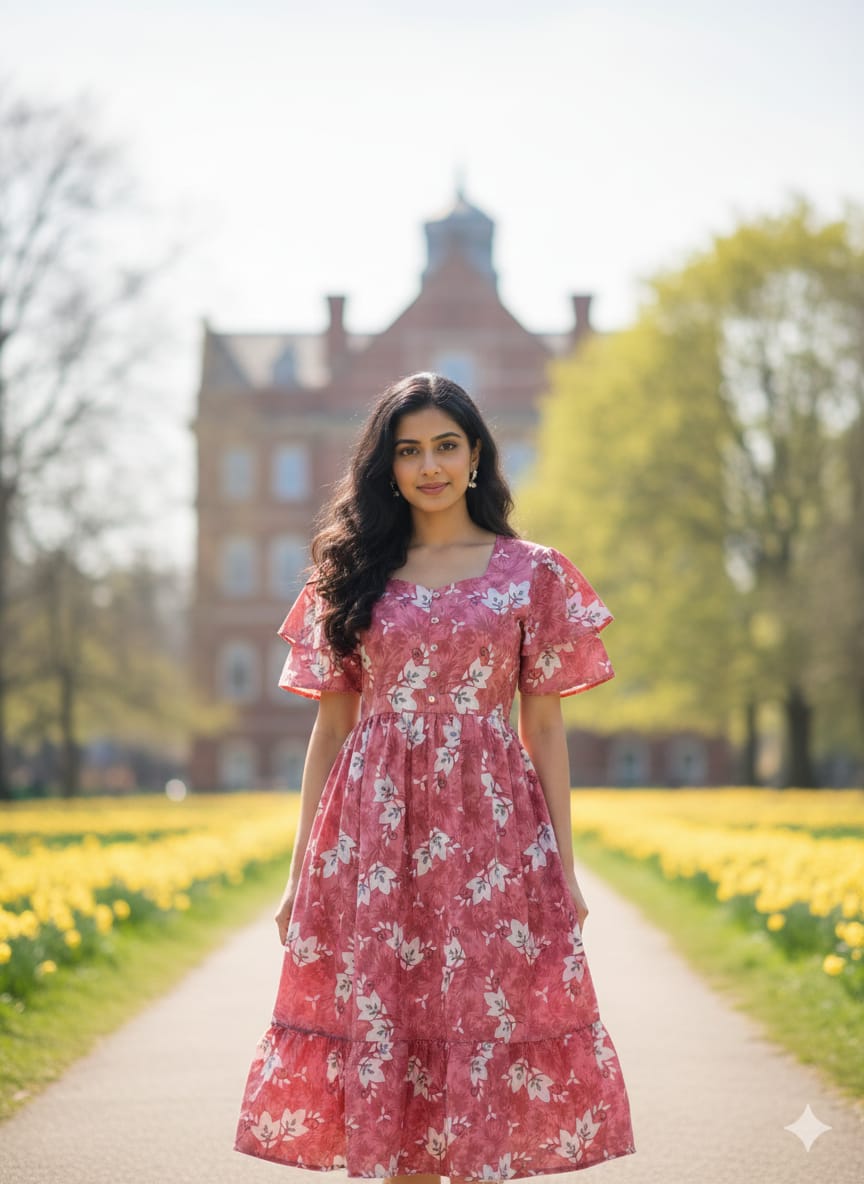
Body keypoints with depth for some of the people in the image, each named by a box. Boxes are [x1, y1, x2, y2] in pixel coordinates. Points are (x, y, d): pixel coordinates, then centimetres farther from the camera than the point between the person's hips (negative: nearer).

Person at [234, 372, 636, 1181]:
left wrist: (564, 867, 1)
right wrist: (300, 872, 6)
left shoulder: (531, 573, 6)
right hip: (374, 832, 1)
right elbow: (331, 726, 10)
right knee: (385, 1029, 1)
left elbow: (545, 726, 6)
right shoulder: (351, 573, 9)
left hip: (493, 833, -1)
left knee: (488, 1028, -3)